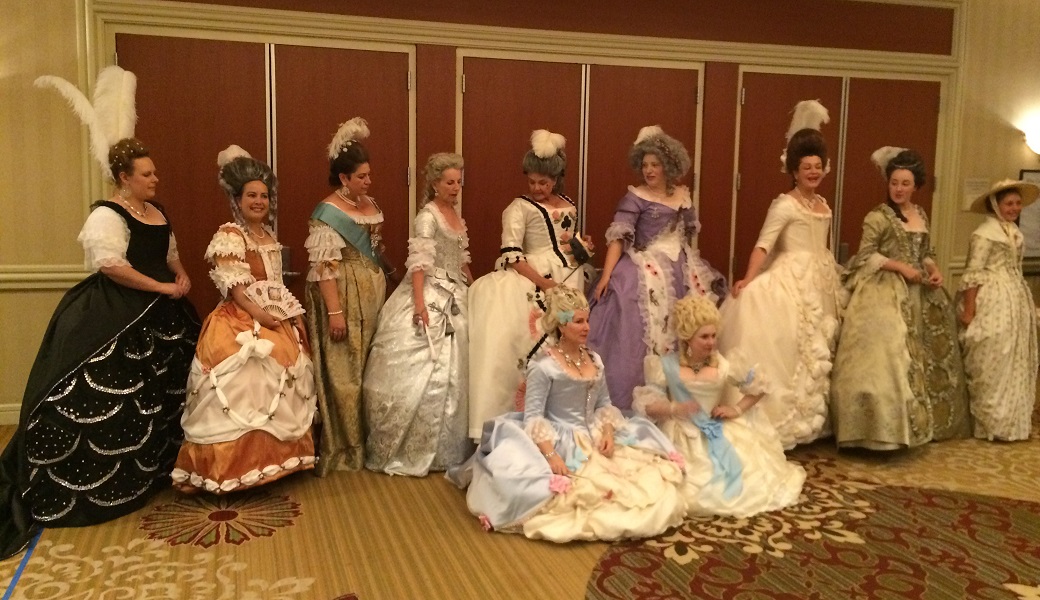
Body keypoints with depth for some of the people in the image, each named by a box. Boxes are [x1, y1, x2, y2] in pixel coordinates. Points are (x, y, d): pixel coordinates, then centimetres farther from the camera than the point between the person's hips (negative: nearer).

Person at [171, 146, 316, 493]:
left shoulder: (269, 236, 15)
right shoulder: (229, 235, -8)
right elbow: (232, 285, -16)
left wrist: (293, 315, 8)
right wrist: (258, 313, -24)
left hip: (276, 320, 9)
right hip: (240, 322, -9)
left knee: (278, 388, 12)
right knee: (243, 392, -13)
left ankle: (271, 460, 24)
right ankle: (229, 469, -7)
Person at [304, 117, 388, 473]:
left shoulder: (370, 205, 10)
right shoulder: (329, 212, -14)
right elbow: (323, 267, -18)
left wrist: (381, 296, 17)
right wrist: (334, 310, -22)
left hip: (371, 298, 8)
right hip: (344, 298, -8)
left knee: (368, 370, 12)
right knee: (343, 372, -1)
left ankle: (365, 442, 25)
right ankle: (340, 450, 10)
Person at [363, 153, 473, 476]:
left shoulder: (455, 213, 14)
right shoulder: (428, 216, -11)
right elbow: (419, 261, -20)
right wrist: (419, 302, -29)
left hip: (454, 299, 9)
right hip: (430, 296, -8)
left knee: (451, 370, 11)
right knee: (421, 371, -7)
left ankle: (443, 445, 22)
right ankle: (407, 448, 5)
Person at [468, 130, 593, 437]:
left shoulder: (569, 206, 15)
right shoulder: (520, 207, -3)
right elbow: (511, 255, -14)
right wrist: (544, 283, -20)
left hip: (570, 282, 6)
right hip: (533, 282, -6)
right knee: (536, 342, -18)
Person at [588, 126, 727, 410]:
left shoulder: (683, 195, 8)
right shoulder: (635, 198, -8)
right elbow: (618, 237, -16)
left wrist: (695, 267, 17)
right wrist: (606, 276, -26)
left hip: (681, 271, 6)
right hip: (647, 270, -6)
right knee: (646, 330, -11)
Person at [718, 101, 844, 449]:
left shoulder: (823, 205, 11)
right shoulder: (785, 204, -12)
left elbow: (821, 247, 17)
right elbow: (763, 244, -21)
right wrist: (749, 280, -33)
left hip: (819, 285, 9)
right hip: (791, 282, -8)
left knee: (817, 351, 13)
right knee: (788, 349, -7)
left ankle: (810, 419, 24)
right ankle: (784, 420, 2)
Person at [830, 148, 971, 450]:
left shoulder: (922, 215, 13)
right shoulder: (878, 216, -8)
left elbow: (925, 253, 19)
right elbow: (865, 256, -11)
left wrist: (934, 270, 0)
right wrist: (900, 267, -18)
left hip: (918, 294, 8)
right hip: (886, 293, -8)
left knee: (925, 355, 13)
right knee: (887, 353, -15)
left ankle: (922, 420, 27)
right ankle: (884, 427, -9)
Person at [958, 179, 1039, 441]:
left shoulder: (1015, 232, 12)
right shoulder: (985, 233, -13)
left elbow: (1015, 270, 19)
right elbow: (973, 273, -17)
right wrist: (969, 310, -22)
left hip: (1015, 301, 9)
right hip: (994, 303, -9)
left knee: (1013, 361, 14)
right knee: (993, 362, -3)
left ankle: (1010, 421, 25)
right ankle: (992, 423, 7)